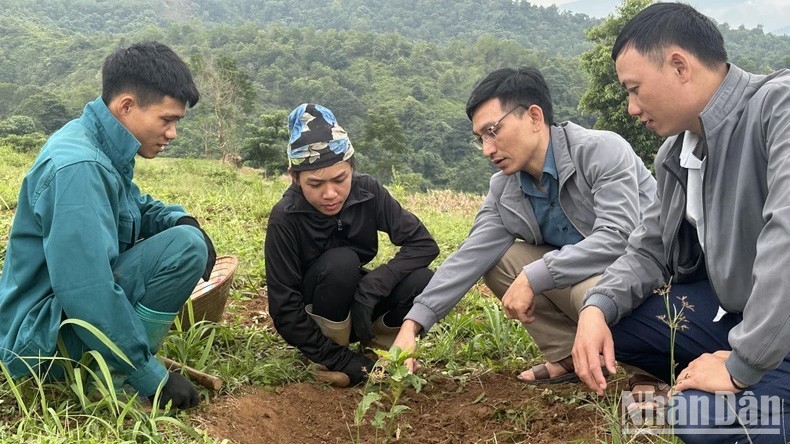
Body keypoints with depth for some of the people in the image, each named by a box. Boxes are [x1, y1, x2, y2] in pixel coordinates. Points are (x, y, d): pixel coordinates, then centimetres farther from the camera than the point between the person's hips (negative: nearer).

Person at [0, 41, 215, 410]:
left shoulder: (102, 149, 3)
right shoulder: (78, 166, -26)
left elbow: (135, 206, 19)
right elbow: (87, 294, -30)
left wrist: (180, 219, -5)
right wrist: (151, 376, -22)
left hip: (66, 305, 10)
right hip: (41, 339, -10)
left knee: (184, 234, 14)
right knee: (187, 246, -23)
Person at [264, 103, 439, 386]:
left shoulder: (367, 192, -18)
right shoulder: (285, 218, -25)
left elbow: (423, 243, -19)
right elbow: (284, 309, -22)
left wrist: (371, 286, -32)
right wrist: (341, 360, -25)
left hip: (357, 300, 3)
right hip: (314, 314, -3)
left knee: (423, 283, -26)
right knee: (340, 262, -34)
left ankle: (375, 338, 2)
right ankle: (333, 354, -11)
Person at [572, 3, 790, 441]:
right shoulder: (675, 153, 5)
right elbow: (648, 250, 10)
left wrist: (742, 365, -30)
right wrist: (597, 306, -10)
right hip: (731, 310, 8)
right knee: (606, 318, 4)